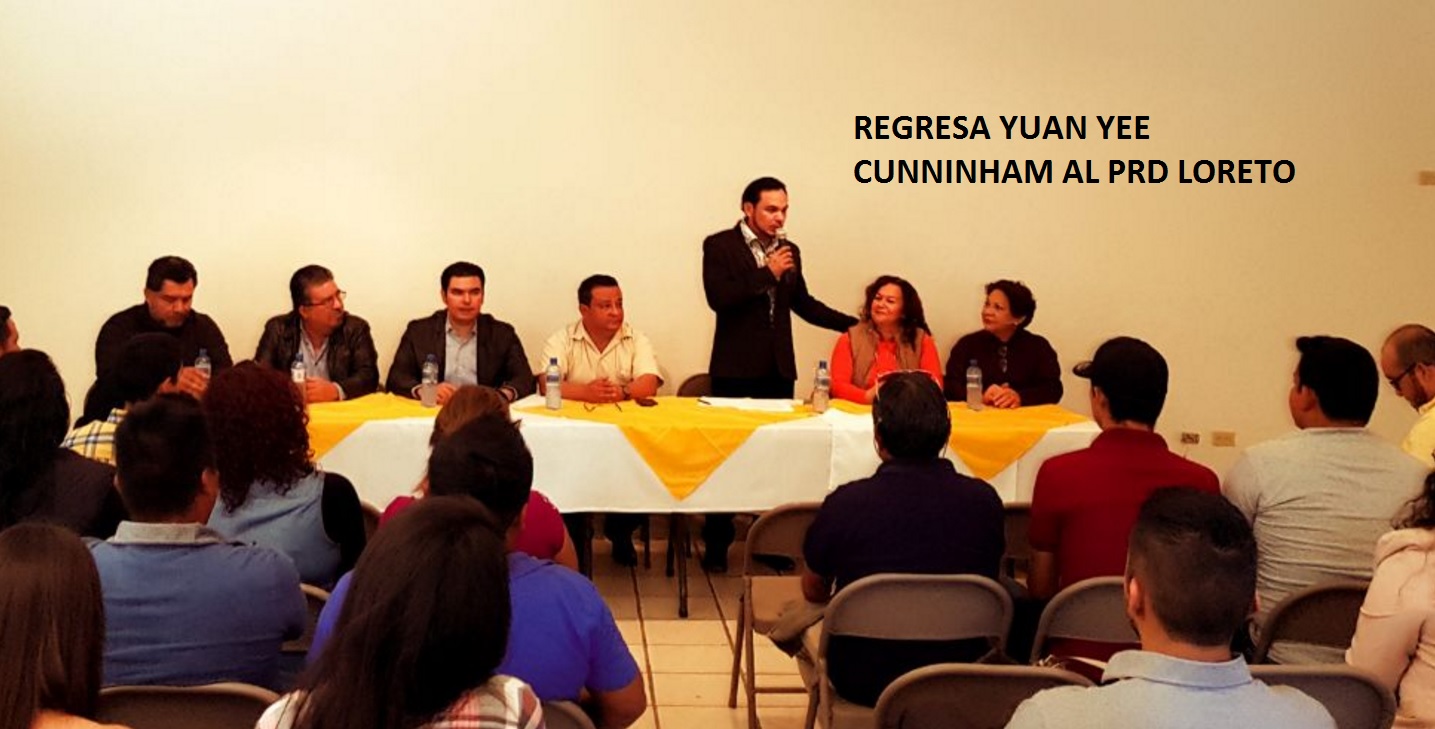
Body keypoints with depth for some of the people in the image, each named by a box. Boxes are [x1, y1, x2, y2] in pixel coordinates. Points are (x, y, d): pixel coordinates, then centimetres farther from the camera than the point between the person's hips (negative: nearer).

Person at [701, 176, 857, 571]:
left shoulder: (789, 250, 11)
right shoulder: (720, 246, -5)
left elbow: (802, 302, 19)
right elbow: (718, 298, -18)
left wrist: (854, 324, 10)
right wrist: (767, 273, -18)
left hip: (778, 369, 5)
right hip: (736, 370, -4)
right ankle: (717, 545, 11)